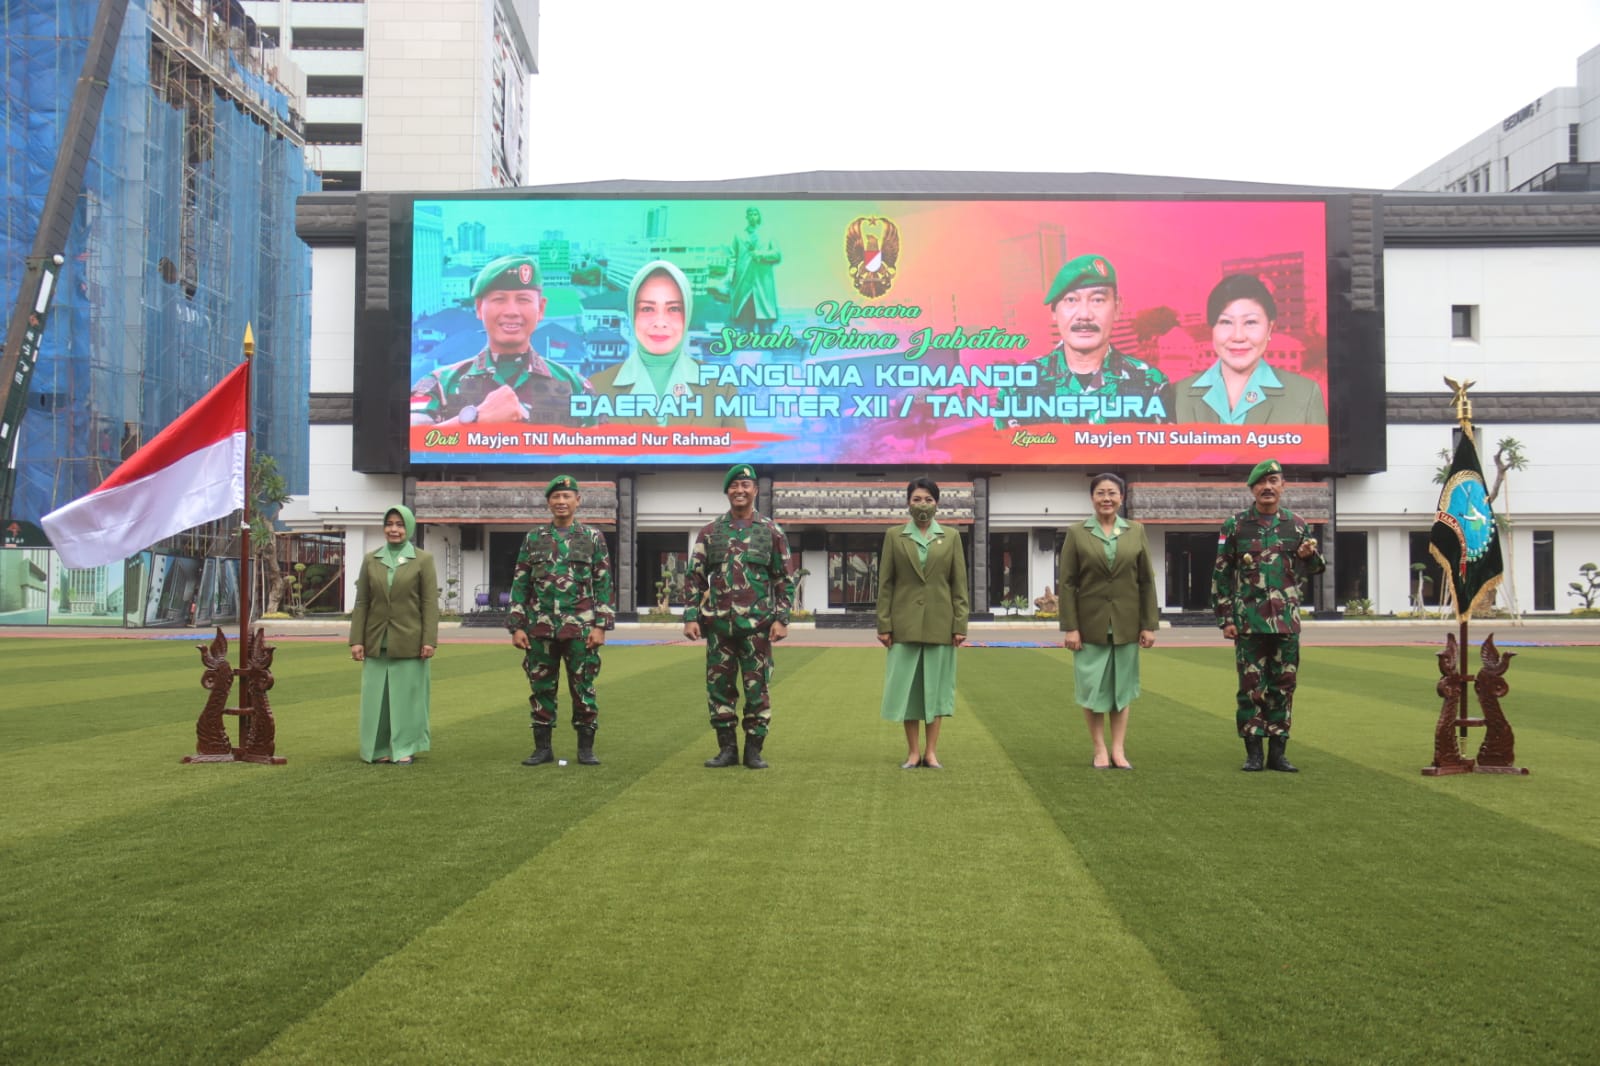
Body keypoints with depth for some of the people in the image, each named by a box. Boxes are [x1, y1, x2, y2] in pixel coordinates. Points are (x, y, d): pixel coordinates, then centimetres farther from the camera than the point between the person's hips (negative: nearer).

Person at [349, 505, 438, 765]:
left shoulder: (423, 560, 1)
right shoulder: (370, 560, 8)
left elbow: (430, 603, -3)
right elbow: (361, 603, 7)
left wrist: (429, 640, -10)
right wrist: (356, 640, 1)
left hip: (408, 641, -3)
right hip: (376, 642, 3)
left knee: (407, 694, 2)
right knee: (377, 695, 5)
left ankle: (405, 748, 12)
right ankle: (380, 748, 15)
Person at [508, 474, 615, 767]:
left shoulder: (593, 537, 3)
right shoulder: (533, 538, 7)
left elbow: (603, 584, 1)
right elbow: (520, 583, 8)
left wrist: (600, 625, -6)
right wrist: (517, 625, 1)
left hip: (579, 629, -2)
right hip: (540, 629, 2)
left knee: (583, 688, 2)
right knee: (542, 688, 7)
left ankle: (586, 748, 12)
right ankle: (542, 748, 17)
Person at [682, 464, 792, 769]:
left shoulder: (772, 532, 4)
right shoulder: (709, 532, 8)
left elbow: (783, 580, 4)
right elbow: (695, 577, 8)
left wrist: (781, 619, -3)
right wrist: (691, 616, 0)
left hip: (757, 624, -2)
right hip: (718, 624, 2)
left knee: (757, 688, 2)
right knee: (719, 687, 5)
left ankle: (754, 749, 11)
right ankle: (727, 748, 15)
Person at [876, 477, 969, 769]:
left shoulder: (951, 537, 6)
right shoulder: (894, 536, 5)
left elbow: (960, 584, 4)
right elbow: (885, 583, 3)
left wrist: (960, 625, -3)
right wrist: (884, 625, -3)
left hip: (939, 624, 0)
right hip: (905, 624, 0)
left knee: (936, 685, 4)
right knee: (907, 685, 2)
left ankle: (931, 751, 12)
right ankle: (913, 751, 10)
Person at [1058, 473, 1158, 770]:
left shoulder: (1136, 532, 4)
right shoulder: (1076, 534, -2)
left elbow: (1147, 581, 4)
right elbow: (1067, 583, -3)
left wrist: (1149, 624, -1)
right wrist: (1069, 627, -9)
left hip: (1125, 625, 2)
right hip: (1091, 624, -2)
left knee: (1121, 687, 8)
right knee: (1093, 687, 3)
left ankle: (1118, 750, 16)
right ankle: (1100, 750, 14)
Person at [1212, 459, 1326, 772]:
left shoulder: (1297, 525, 8)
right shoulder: (1235, 526, 2)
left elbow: (1310, 570, 17)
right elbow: (1221, 575, 3)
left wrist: (1310, 555, -7)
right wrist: (1225, 618, -3)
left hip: (1287, 622, 2)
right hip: (1249, 622, -2)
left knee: (1283, 686, 5)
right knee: (1251, 686, 0)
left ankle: (1277, 752, 14)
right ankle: (1253, 752, 8)